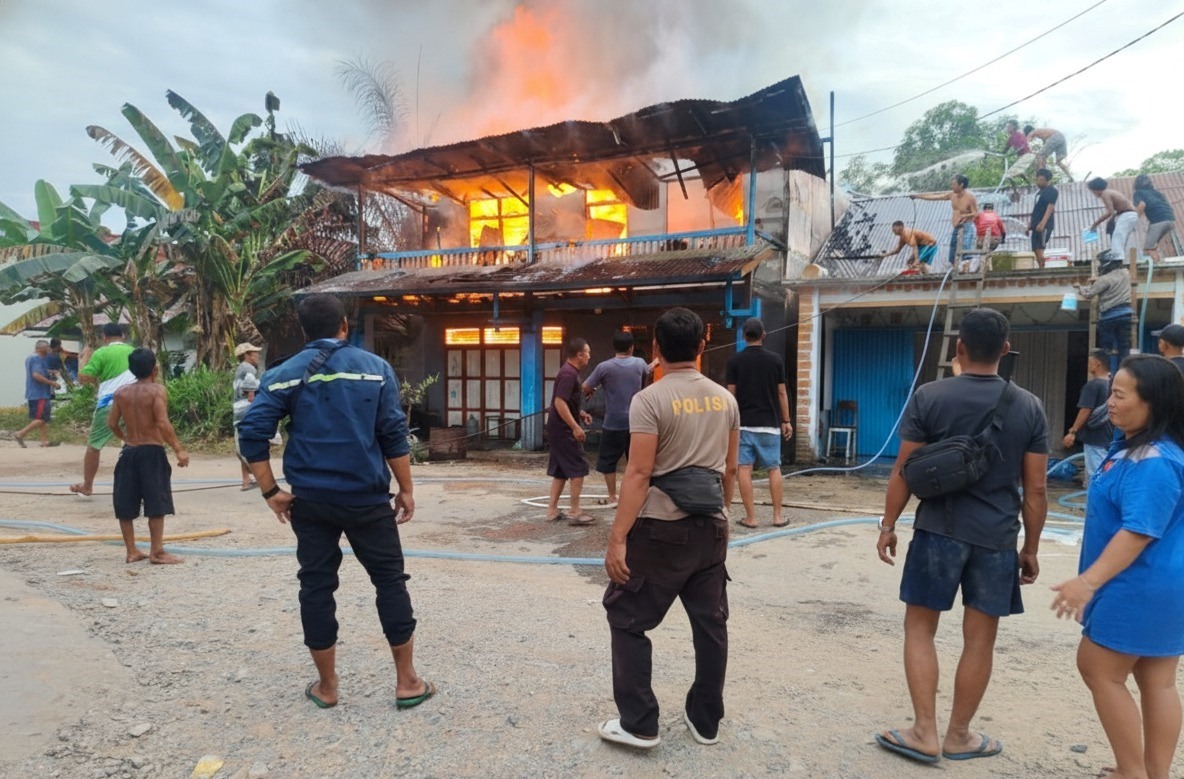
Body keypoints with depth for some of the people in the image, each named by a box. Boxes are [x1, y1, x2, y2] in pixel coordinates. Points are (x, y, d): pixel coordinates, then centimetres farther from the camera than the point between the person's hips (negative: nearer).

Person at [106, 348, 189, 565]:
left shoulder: (121, 392, 7)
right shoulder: (157, 390, -9)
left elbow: (111, 423, 7)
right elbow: (163, 423, -19)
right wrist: (179, 449, -16)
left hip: (129, 452, 6)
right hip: (152, 452, -6)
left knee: (126, 505, 11)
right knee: (156, 504, 0)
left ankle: (132, 551, 17)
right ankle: (157, 551, 1)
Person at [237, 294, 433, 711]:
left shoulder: (284, 374, 1)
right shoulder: (375, 367, -1)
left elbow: (252, 432, -7)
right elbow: (394, 434, -5)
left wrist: (271, 491, 0)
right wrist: (406, 489, 1)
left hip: (310, 501, 1)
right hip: (367, 499, -1)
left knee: (316, 587, 12)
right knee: (390, 582, 9)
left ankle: (326, 687, 22)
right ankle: (407, 683, 14)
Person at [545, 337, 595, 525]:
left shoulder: (570, 371, 15)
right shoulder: (569, 374, -17)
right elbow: (559, 402, -26)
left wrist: (580, 413, 15)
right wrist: (575, 427, -26)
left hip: (560, 429, 10)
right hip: (564, 430, -10)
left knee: (561, 471, 12)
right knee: (578, 469, -6)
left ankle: (552, 511, 16)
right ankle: (575, 513, -2)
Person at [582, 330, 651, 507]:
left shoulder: (605, 367, -10)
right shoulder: (639, 363, 2)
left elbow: (586, 388, -1)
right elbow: (648, 371, 28)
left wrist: (591, 391, 24)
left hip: (613, 423, -3)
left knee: (608, 461, 9)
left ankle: (612, 497, 11)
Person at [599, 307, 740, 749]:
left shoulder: (650, 399, -13)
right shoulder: (725, 399, 5)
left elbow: (640, 473, -18)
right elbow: (729, 468, 11)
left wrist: (617, 539, -16)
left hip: (662, 530, -6)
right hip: (711, 528, 6)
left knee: (627, 618, 8)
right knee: (710, 623, 15)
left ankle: (638, 724, 12)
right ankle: (705, 720, 27)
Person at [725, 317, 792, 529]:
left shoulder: (734, 360, -2)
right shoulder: (775, 360, 1)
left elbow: (731, 393, -3)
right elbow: (782, 393, 3)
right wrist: (786, 421, 10)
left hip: (743, 423, -1)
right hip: (769, 423, 1)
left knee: (745, 469, 2)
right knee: (774, 469, 10)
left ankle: (750, 517, 3)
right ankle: (777, 516, 12)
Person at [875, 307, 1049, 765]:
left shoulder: (929, 397, -6)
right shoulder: (1029, 407, 0)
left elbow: (904, 472, -5)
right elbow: (1036, 490, 1)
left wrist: (888, 525, 6)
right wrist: (1031, 548, 12)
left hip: (938, 531, -2)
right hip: (997, 538, 2)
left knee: (919, 627, 11)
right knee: (979, 640, 12)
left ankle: (925, 734, 12)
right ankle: (958, 736, 25)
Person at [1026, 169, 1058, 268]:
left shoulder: (1052, 191, -3)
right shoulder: (1039, 191, 22)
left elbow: (1050, 207, -16)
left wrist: (1043, 222, -28)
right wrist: (1030, 225, 21)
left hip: (1045, 225, -9)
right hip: (1036, 225, 9)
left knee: (1040, 250, -18)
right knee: (1036, 251, 4)